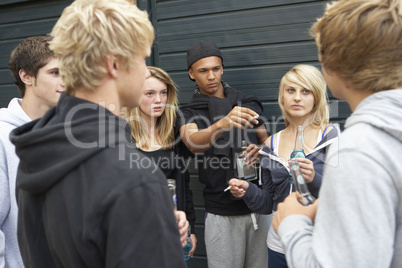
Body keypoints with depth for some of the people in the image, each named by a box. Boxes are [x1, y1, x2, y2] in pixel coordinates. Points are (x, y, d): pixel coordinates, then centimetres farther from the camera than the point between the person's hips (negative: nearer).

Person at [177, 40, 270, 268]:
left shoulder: (248, 104, 9)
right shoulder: (189, 113, 1)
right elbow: (193, 143, -21)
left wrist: (259, 152, -6)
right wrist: (221, 124, -41)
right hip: (221, 213, -2)